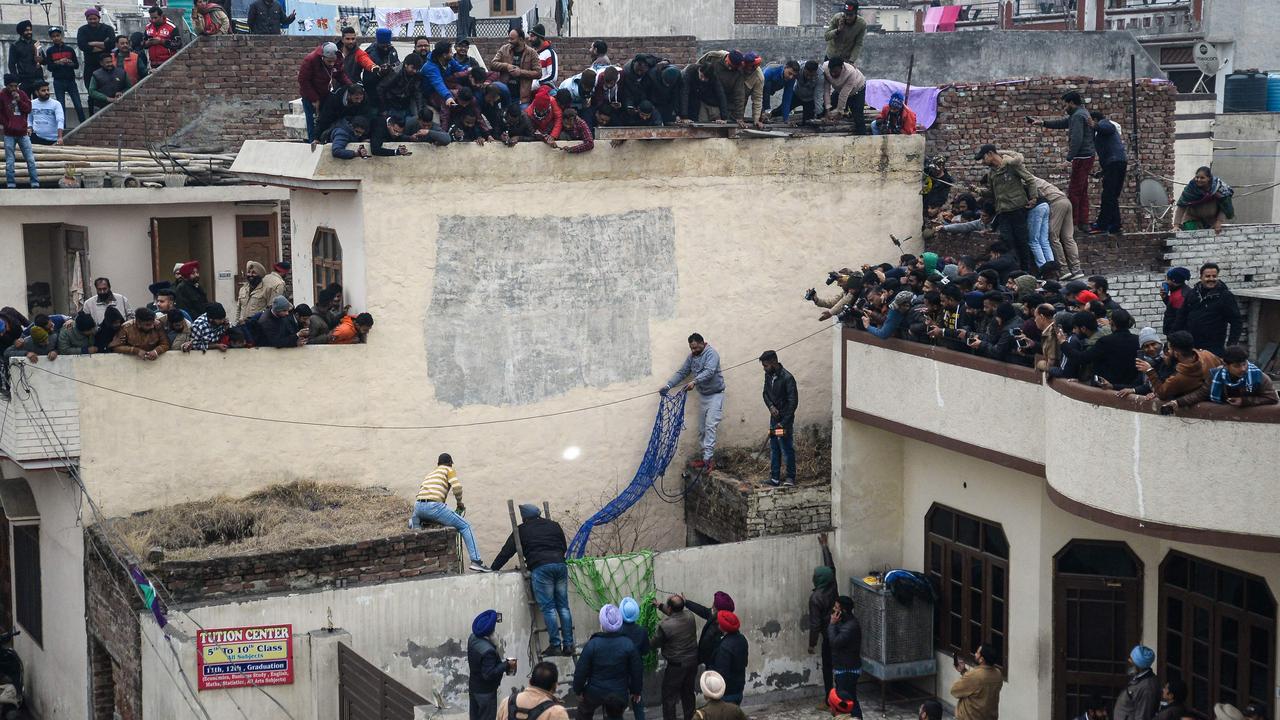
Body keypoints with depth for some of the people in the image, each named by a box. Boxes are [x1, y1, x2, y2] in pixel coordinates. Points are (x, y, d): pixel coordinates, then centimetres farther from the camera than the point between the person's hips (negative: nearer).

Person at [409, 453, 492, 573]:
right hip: (434, 506, -6)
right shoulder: (449, 470, 15)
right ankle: (476, 561, -6)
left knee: (413, 521, 45)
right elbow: (457, 486, -4)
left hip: (418, 506, 6)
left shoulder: (430, 474, 34)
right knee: (465, 526, 4)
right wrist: (459, 503, 12)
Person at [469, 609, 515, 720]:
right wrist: (506, 665, -22)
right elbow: (489, 674, -31)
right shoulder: (488, 651, -33)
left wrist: (493, 620, 28)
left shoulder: (472, 638, -7)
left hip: (473, 687, 8)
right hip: (486, 691, -8)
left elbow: (479, 628, 18)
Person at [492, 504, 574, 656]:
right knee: (563, 606, 6)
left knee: (548, 607, -4)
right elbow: (564, 547, 27)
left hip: (540, 568, -4)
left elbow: (507, 551, 11)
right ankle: (568, 645, 3)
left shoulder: (522, 530, 9)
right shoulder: (554, 525, 21)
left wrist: (493, 568, 19)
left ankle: (555, 645, -9)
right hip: (560, 565, 4)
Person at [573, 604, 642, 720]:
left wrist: (578, 690, 4)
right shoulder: (628, 644, -12)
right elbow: (637, 671, -4)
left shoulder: (592, 644, -16)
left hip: (595, 692, -1)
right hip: (619, 694, 1)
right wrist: (635, 691, 11)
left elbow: (581, 670, -11)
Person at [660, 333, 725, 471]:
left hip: (715, 395, -8)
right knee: (702, 429, 9)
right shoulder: (692, 356, 6)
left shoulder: (711, 353, -17)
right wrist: (668, 385, -7)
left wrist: (694, 382, -43)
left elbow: (709, 372, -31)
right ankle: (705, 457, 15)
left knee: (710, 426, -15)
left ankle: (708, 460, -18)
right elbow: (682, 372, 5)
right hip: (703, 396, 8)